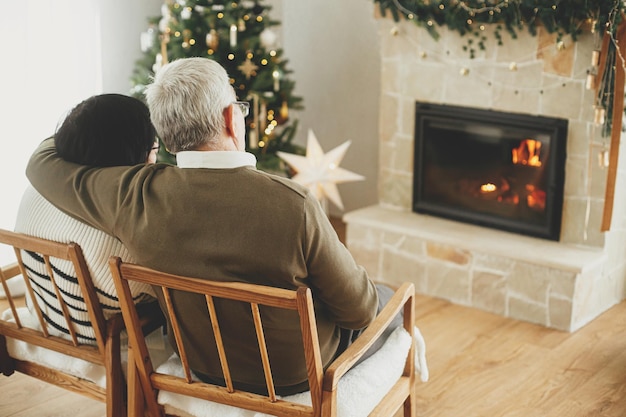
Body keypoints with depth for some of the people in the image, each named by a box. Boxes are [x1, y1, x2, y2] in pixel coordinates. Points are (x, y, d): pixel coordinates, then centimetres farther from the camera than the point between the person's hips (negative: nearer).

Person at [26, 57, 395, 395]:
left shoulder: (136, 196, -23)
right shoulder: (293, 205, -35)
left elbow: (42, 163, -2)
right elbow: (359, 311, -22)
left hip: (203, 366, 5)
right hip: (295, 376, -4)